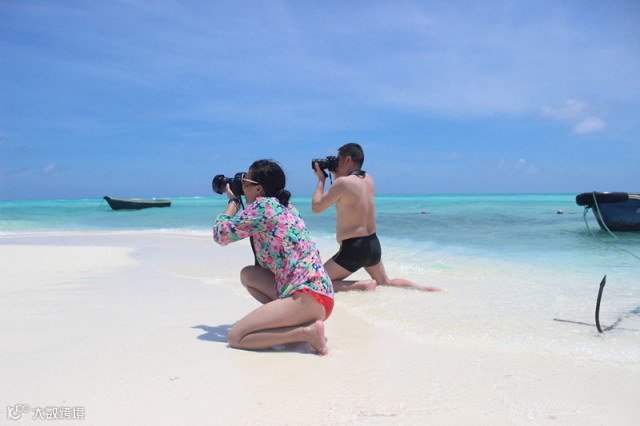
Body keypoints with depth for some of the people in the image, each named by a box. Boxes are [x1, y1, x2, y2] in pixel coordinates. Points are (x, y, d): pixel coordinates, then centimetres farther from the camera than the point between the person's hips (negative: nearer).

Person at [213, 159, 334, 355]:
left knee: (236, 337, -9)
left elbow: (221, 234, -2)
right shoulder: (286, 206, 19)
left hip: (307, 297, -9)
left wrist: (233, 200, 12)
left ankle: (306, 332, -14)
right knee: (247, 274, 17)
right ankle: (296, 322, 7)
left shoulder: (263, 205, -6)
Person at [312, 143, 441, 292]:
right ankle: (423, 288, 14)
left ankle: (363, 285, -14)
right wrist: (335, 175, 17)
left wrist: (321, 179, 2)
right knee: (386, 282, 31)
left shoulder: (342, 182, -16)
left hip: (353, 248, -8)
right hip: (374, 244, 8)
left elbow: (316, 207, -9)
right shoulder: (368, 180, 7)